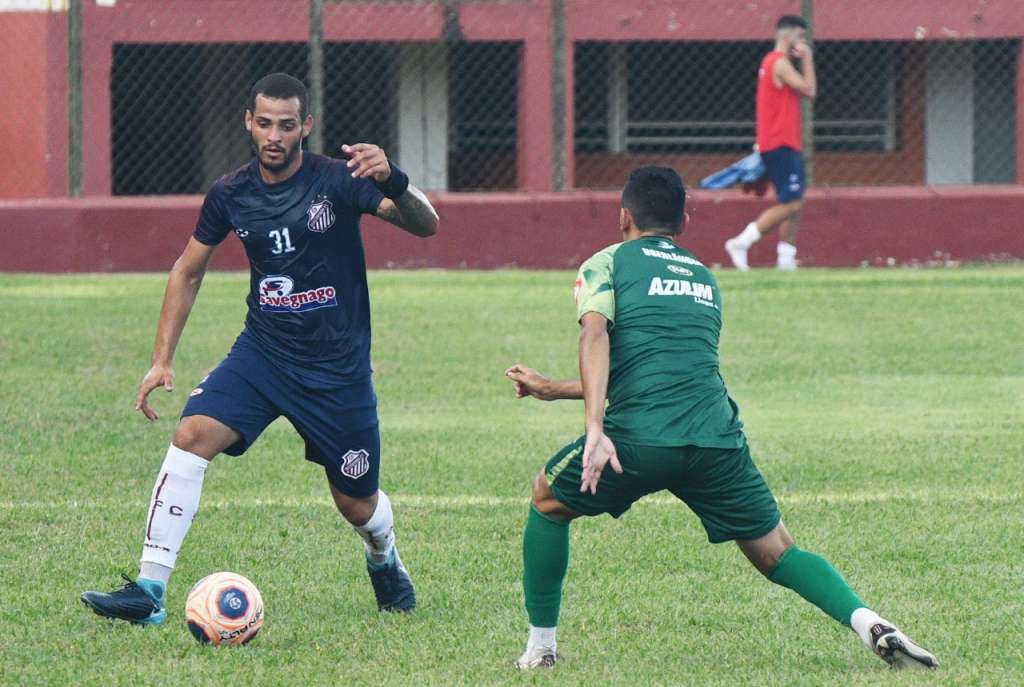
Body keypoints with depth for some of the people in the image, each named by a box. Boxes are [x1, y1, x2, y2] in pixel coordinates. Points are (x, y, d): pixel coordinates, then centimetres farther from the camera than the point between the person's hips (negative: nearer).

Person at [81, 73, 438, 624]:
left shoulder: (338, 180, -13)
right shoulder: (231, 194, -3)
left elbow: (425, 226, -23)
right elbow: (188, 271, 10)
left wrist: (392, 182, -44)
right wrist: (161, 360, 4)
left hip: (338, 367, -2)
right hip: (262, 352, 2)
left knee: (357, 504, 7)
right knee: (193, 434, -22)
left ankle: (385, 562, 45)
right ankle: (148, 590, -23)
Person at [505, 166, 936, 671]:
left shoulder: (607, 264, 13)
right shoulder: (704, 278, 29)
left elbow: (595, 335, -8)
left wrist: (594, 430, -19)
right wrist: (553, 389, 42)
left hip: (639, 439, -3)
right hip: (717, 438, 4)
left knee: (548, 500, 23)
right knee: (777, 555, 10)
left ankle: (540, 645, 21)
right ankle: (869, 623, -16)